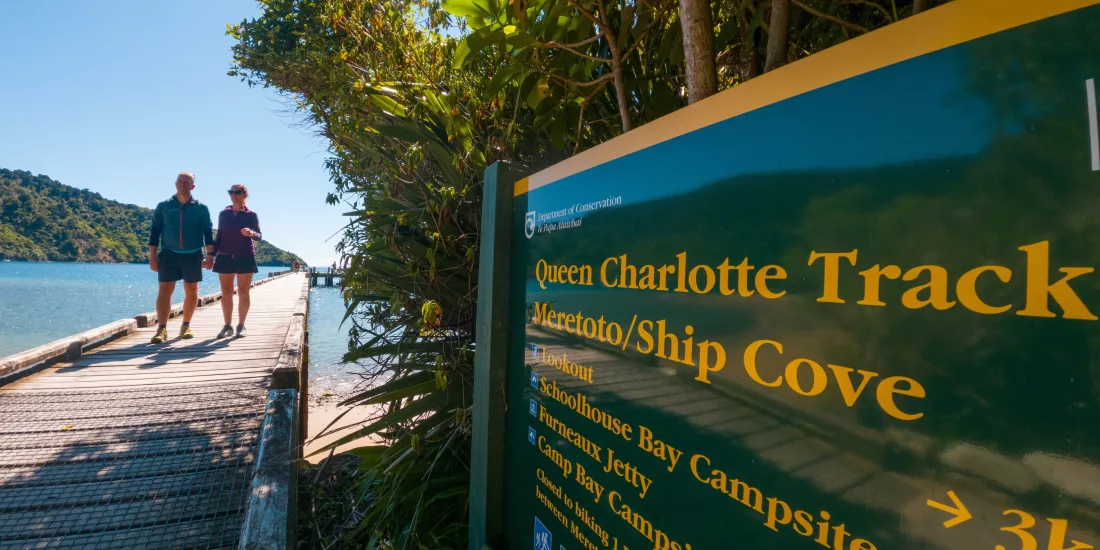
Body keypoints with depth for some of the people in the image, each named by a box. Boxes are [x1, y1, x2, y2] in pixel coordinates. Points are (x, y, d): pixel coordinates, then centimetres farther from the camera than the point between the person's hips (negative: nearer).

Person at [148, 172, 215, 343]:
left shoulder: (201, 208, 4)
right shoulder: (163, 206, 4)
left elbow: (208, 233, 3)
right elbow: (154, 232, 5)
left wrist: (210, 255, -5)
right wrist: (152, 257, 0)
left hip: (193, 255, 1)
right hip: (169, 254, 0)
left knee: (191, 291, 7)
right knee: (164, 291, -6)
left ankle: (186, 326, 19)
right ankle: (162, 329, -6)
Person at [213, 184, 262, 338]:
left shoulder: (251, 215, 2)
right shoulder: (223, 214, 9)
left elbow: (259, 236, -3)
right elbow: (219, 236, 12)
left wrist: (251, 233, -26)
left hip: (245, 257, -2)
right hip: (225, 256, 3)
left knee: (243, 292, 1)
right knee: (226, 293, 4)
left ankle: (241, 326, 7)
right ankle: (227, 326, 11)